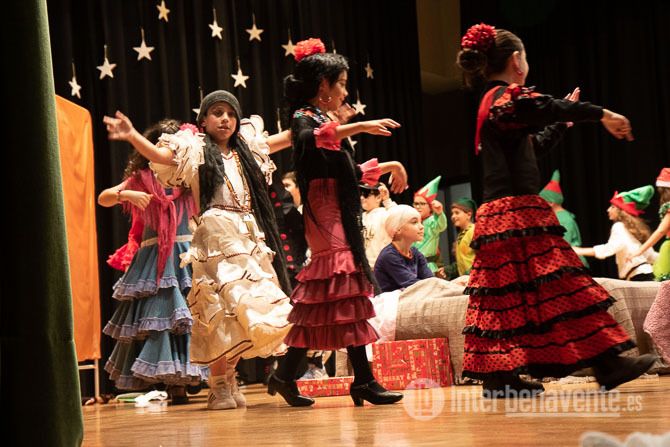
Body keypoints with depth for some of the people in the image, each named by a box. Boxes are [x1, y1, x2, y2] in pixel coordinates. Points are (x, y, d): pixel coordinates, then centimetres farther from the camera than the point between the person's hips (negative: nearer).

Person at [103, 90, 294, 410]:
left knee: (248, 311, 2)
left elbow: (283, 140, 32)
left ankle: (230, 380, 13)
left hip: (250, 237, 6)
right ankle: (218, 387, -10)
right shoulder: (195, 150, 4)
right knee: (229, 306, -15)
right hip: (218, 237, -6)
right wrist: (132, 136, -29)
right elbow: (160, 155, -12)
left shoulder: (245, 149, 20)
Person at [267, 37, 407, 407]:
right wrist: (359, 127, -35)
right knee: (347, 294, -13)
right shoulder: (305, 118, -4)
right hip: (326, 216, -9)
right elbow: (306, 141, -31)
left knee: (319, 302, 6)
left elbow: (349, 172, 31)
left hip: (339, 217, 9)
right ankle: (363, 381, -15)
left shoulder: (325, 122, 23)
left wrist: (390, 166, 32)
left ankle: (285, 375, 9)